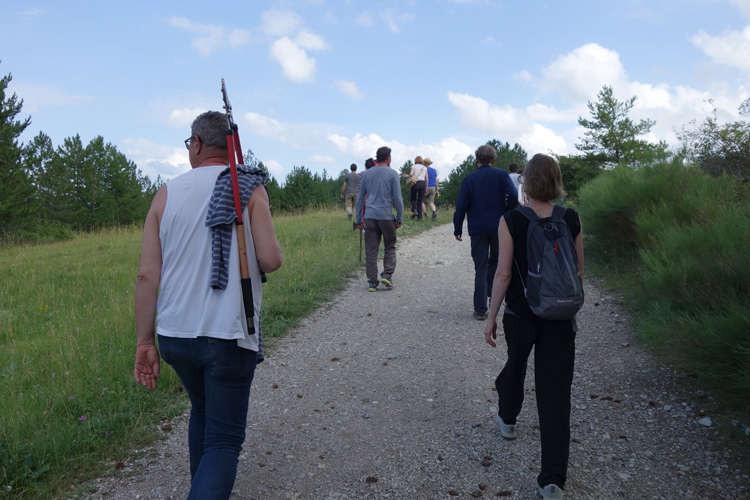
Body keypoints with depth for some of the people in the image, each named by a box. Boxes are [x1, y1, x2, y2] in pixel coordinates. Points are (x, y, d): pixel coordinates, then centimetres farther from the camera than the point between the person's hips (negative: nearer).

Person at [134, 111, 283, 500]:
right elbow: (272, 260, -16)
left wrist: (145, 342, 3)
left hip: (174, 335, 4)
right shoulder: (250, 189, -5)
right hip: (228, 336, -4)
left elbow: (147, 275, -3)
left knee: (202, 411, 29)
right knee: (223, 440, 6)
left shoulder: (166, 194, 2)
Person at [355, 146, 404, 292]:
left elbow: (360, 197, 13)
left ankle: (372, 282, 3)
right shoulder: (392, 173, 0)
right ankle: (387, 274, -3)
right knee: (390, 247, 11)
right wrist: (400, 218, 4)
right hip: (386, 216, -3)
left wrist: (359, 219, 17)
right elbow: (398, 198, -4)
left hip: (369, 217, 3)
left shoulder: (367, 173, 11)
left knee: (371, 250, 4)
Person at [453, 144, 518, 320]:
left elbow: (461, 205, -3)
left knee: (480, 268, 3)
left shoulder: (470, 178, 1)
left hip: (478, 229, 0)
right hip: (499, 227, 0)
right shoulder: (502, 175, 1)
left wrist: (458, 228, 4)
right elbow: (513, 195, -13)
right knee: (495, 262, 21)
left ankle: (480, 309, 3)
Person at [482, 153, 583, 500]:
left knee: (515, 365, 27)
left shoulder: (511, 220, -12)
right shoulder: (572, 220, -4)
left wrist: (492, 317, -3)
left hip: (521, 312, -1)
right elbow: (578, 272, 5)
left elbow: (503, 273, -12)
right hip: (561, 316, 1)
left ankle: (507, 419, 52)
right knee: (555, 391, 3)